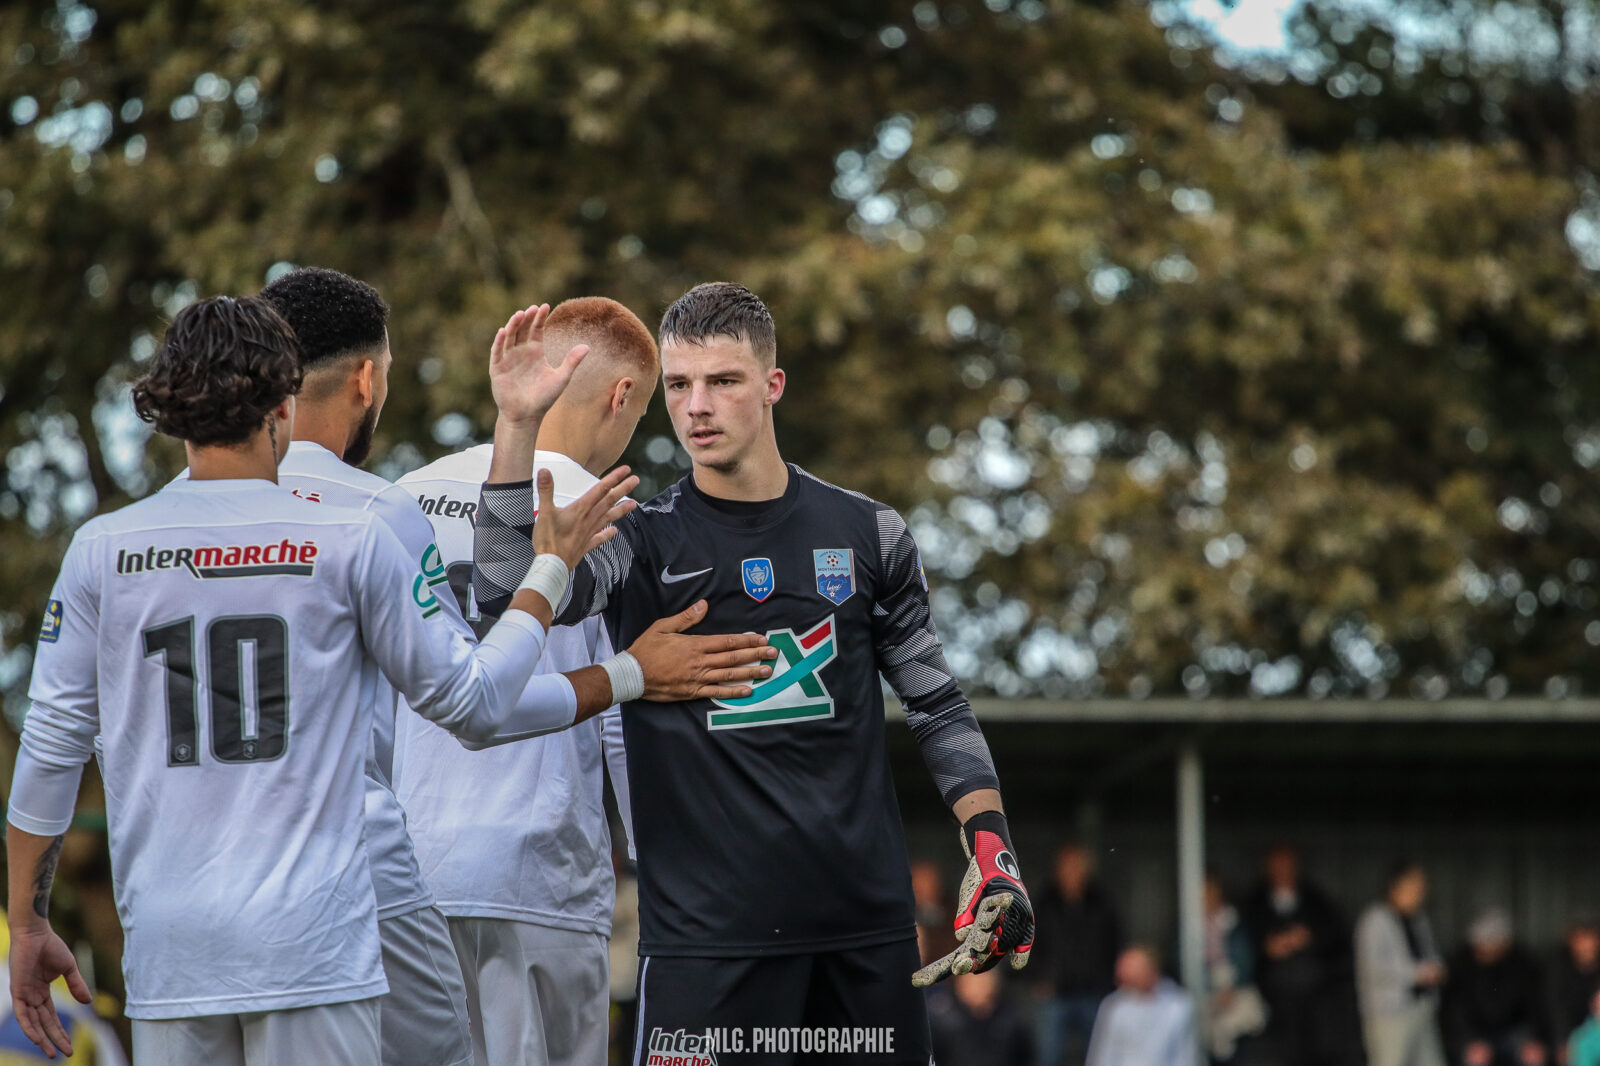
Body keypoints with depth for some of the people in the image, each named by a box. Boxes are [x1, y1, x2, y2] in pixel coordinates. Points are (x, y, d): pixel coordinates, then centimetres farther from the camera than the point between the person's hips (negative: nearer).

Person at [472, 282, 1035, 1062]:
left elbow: (935, 704, 16)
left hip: (867, 923, 3)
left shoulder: (866, 536, 9)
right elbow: (509, 591, -18)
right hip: (706, 932, -3)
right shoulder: (644, 542, 1)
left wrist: (990, 846, 5)